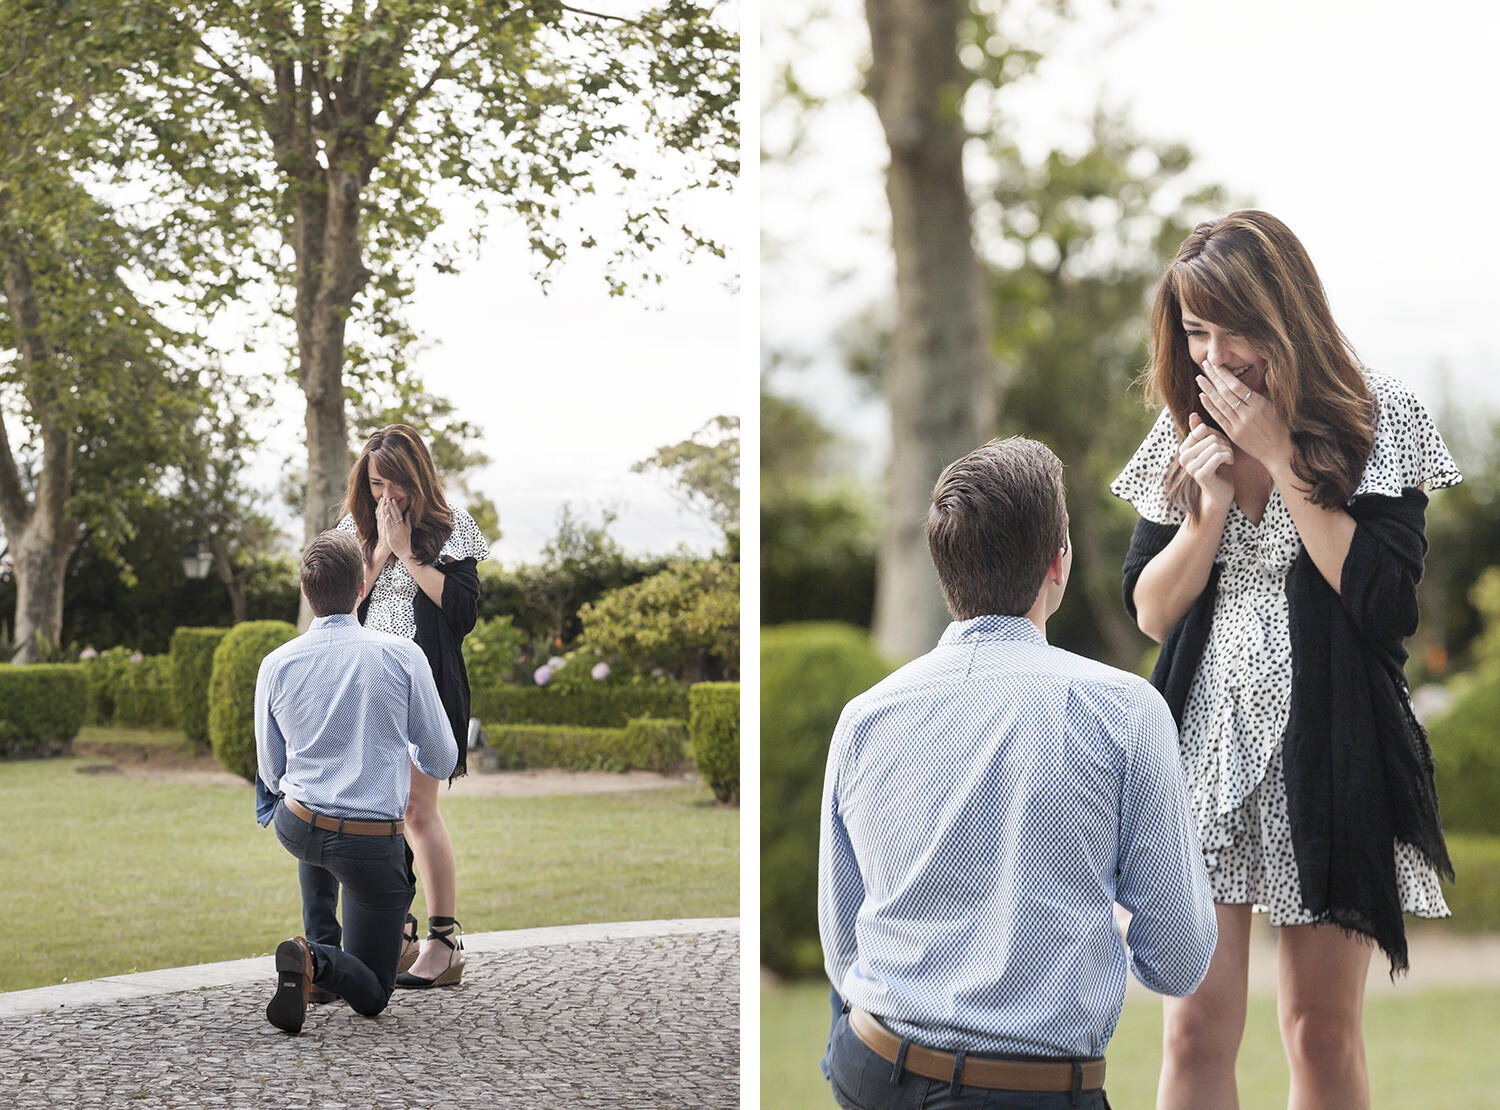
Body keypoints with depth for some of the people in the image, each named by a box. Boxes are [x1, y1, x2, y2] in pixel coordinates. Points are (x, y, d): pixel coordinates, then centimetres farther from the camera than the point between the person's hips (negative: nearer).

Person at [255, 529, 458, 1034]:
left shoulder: (276, 666, -3)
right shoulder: (403, 656, -10)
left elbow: (272, 774, 9)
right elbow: (441, 762, -1)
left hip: (296, 828, 3)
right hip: (373, 844, -3)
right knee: (372, 996, 12)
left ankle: (320, 939, 28)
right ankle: (320, 963, -21)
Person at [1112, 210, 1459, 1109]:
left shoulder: (1378, 419, -4)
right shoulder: (1186, 431, 7)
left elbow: (1383, 598, -14)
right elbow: (1151, 612, 6)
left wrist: (1281, 457, -14)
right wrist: (1211, 503, -11)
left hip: (1328, 746, -2)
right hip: (1207, 741, 3)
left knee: (1323, 1031, 5)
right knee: (1197, 1027, -2)